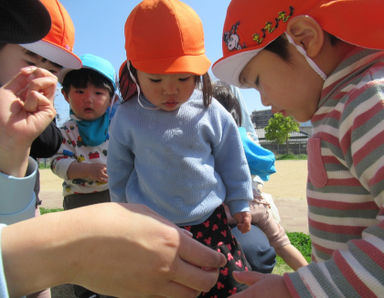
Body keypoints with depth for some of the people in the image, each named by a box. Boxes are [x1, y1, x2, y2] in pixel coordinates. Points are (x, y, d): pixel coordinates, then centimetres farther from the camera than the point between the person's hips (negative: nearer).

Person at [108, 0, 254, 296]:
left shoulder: (211, 112, -8)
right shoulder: (127, 117, -7)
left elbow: (232, 161, 4)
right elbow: (120, 170, 7)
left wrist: (240, 204, 11)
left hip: (209, 221, 0)